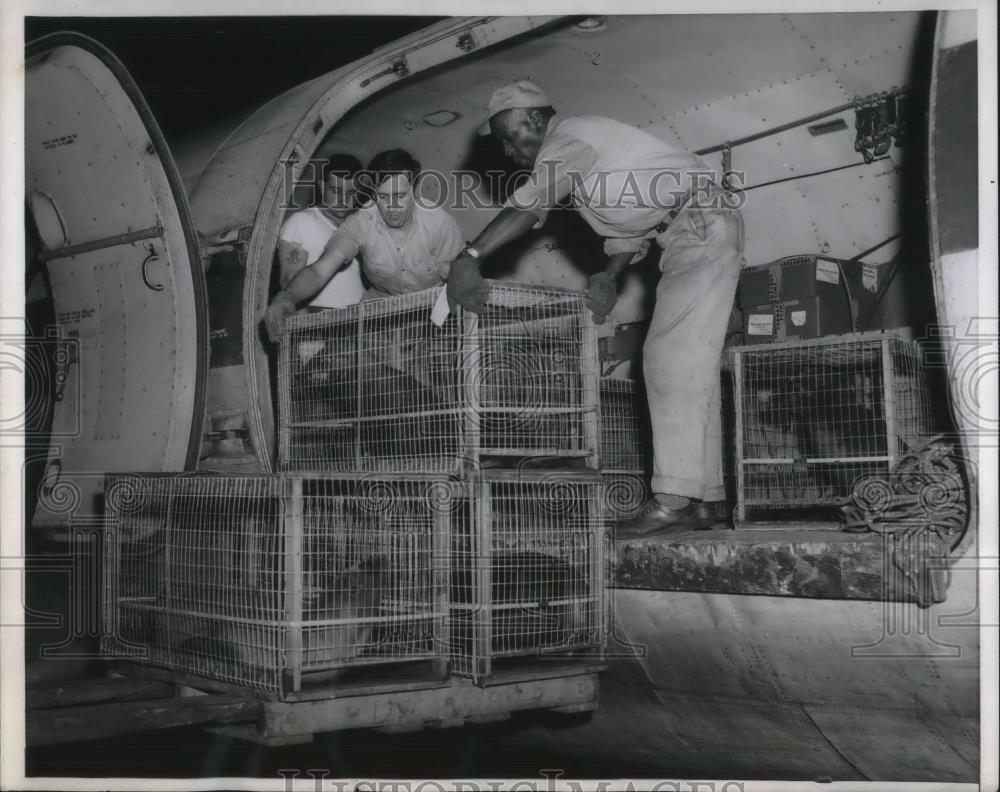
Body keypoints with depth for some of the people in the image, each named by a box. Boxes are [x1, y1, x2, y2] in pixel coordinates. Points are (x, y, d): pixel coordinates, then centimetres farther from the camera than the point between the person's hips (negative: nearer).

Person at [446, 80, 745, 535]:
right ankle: (697, 502, 7)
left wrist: (468, 258, -30)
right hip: (696, 236, 10)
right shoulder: (577, 150, 22)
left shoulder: (568, 139, -8)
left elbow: (529, 206, -24)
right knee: (690, 365, 7)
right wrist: (610, 275, 7)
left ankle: (672, 500, -20)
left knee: (672, 358, -16)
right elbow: (633, 224, 22)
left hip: (701, 225, -10)